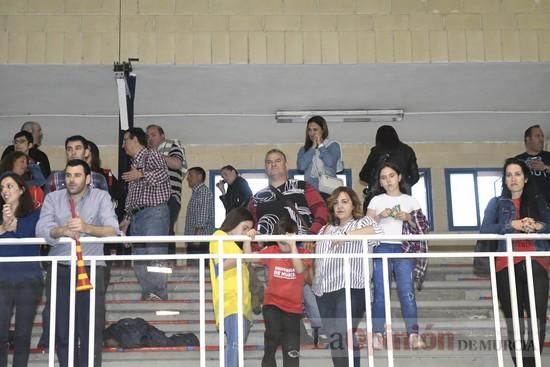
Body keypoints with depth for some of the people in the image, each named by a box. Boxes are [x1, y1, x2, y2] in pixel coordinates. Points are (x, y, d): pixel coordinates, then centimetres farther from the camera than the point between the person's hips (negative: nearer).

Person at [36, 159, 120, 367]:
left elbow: (112, 230, -12)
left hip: (91, 270, -2)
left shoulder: (101, 197, 3)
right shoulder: (53, 198, 8)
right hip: (60, 270, 2)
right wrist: (62, 230, -29)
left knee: (91, 331, -4)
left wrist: (87, 227, -31)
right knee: (62, 331, 6)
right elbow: (41, 229, -7)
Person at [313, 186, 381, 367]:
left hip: (349, 288, -5)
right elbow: (316, 257, 22)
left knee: (343, 337, -18)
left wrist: (346, 234, -21)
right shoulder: (325, 229, 24)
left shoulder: (362, 222, 7)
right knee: (333, 339, 4)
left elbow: (376, 231, -15)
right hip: (324, 291, 6)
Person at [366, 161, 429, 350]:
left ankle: (413, 334, -12)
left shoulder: (410, 201, 14)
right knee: (380, 292, -4)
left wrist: (408, 218, -6)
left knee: (407, 291, -10)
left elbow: (422, 228, 10)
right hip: (382, 248, 0)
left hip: (404, 249, 0)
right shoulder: (376, 201, 13)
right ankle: (377, 334, -5)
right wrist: (380, 216, -10)